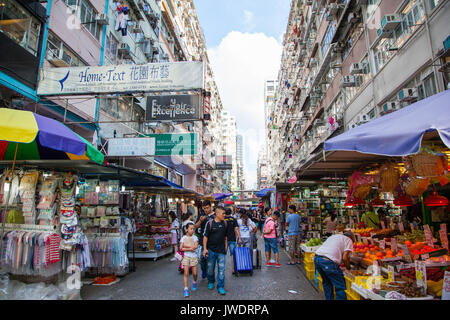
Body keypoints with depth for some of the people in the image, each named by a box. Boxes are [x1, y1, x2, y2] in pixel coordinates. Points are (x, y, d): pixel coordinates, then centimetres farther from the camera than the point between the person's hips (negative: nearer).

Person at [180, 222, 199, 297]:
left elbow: (195, 246, -12)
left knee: (194, 273, 5)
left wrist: (186, 246, -14)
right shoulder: (183, 238, 1)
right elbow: (181, 248, -8)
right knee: (186, 273, -5)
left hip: (193, 257, 1)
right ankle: (186, 289, 2)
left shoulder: (195, 237, 2)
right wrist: (190, 249, -15)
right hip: (186, 257, 0)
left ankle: (194, 283, 35)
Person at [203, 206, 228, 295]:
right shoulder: (210, 223, -10)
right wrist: (205, 248, -10)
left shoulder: (224, 223, 2)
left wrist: (226, 246, 15)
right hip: (211, 250, -2)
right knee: (210, 268, 13)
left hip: (221, 251, 2)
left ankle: (220, 287, 15)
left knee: (221, 269, 2)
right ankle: (211, 282, 37)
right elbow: (205, 236, -7)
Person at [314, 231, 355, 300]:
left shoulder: (334, 236, 32)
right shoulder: (349, 240, 13)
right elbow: (344, 258, 0)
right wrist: (348, 268, 17)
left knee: (327, 282, 26)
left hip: (316, 258, 7)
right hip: (328, 261, -7)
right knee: (340, 287, 5)